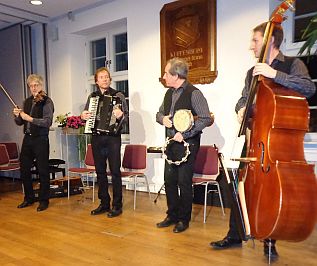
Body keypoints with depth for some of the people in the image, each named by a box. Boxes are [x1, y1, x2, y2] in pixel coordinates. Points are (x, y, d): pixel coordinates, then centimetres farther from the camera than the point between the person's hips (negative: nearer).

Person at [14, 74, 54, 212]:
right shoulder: (27, 102, 13)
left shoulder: (46, 101, -7)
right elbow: (20, 123, 15)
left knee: (43, 171, 1)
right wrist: (17, 116, -5)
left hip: (41, 140, -7)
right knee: (24, 169, 13)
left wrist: (29, 118, -22)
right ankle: (29, 198, 29)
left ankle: (44, 200, 14)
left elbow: (47, 122, -19)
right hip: (27, 138, 7)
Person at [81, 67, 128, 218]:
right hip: (96, 137, 4)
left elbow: (126, 116, -4)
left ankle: (117, 205, 8)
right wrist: (83, 116, -4)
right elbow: (85, 114, 18)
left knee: (115, 171, -2)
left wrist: (120, 115, -25)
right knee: (100, 171, 10)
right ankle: (104, 203, 23)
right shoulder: (92, 96, 12)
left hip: (113, 137, -4)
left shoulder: (118, 96, 0)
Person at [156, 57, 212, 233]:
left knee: (184, 182, 0)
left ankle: (184, 219, 17)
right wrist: (163, 118, -3)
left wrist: (184, 134, -20)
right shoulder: (169, 93, 13)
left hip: (188, 143, -7)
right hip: (171, 142, 7)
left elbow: (206, 119, -15)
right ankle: (172, 216, 26)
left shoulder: (193, 93, -11)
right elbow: (159, 113, 22)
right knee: (169, 180, 10)